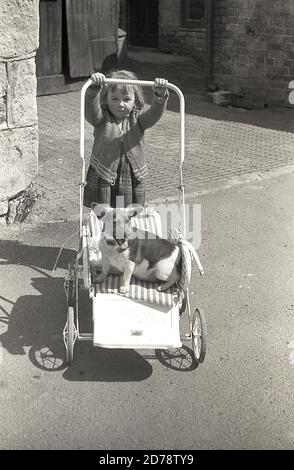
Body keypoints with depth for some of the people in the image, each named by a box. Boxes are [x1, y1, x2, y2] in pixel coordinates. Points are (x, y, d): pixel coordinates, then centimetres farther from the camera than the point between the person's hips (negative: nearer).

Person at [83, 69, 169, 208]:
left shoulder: (137, 118, 2)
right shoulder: (102, 119, -3)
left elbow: (154, 113, -15)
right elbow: (90, 108, -22)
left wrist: (160, 94, -35)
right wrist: (94, 87, -41)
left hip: (133, 180, 2)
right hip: (103, 180, -1)